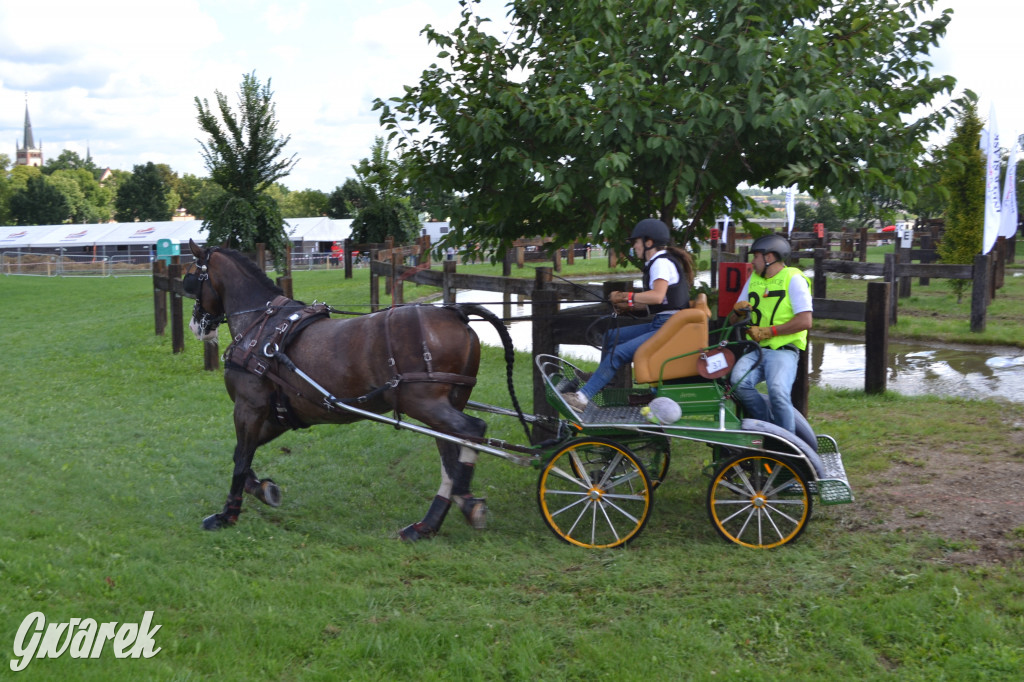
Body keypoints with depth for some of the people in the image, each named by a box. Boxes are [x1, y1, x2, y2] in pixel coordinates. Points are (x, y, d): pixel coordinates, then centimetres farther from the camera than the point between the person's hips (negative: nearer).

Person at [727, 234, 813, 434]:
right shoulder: (754, 278, 21)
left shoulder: (793, 278, 1)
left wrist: (767, 331, -11)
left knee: (778, 391, -30)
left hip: (783, 351, -5)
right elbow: (732, 321, 24)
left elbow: (805, 321, -10)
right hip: (755, 350, 5)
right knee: (739, 382, -26)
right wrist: (738, 310, 0)